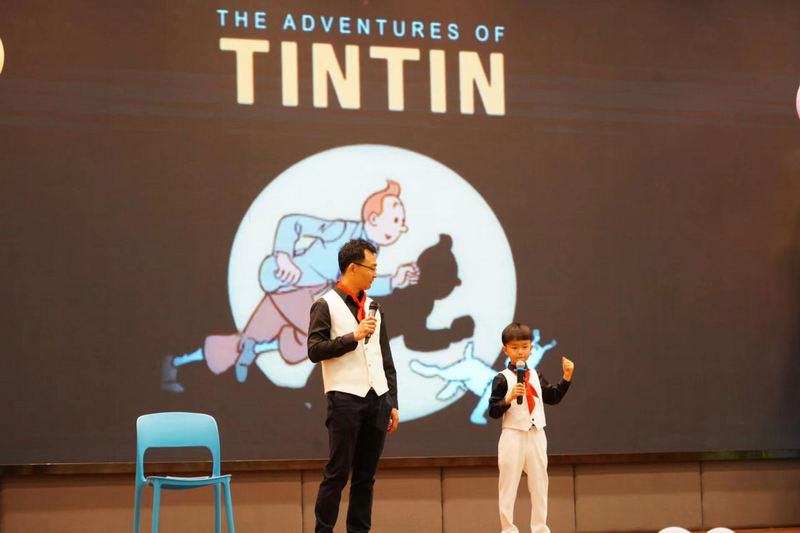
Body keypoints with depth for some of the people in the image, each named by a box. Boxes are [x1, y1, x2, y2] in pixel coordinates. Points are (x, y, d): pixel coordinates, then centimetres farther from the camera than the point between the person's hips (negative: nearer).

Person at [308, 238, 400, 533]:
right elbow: (315, 350, -12)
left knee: (366, 475, 6)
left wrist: (392, 403, 12)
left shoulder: (374, 307, 16)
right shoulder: (326, 305, -2)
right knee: (338, 473, -3)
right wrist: (353, 337, -17)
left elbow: (386, 360, 16)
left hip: (377, 399, 6)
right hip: (345, 398, -6)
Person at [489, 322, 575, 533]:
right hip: (513, 437, -5)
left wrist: (567, 377, 5)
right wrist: (509, 398, -28)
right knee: (509, 485, 0)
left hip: (537, 436, 5)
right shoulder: (502, 379, -9)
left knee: (539, 483, 11)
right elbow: (493, 412, -11)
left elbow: (553, 398, 13)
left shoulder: (536, 376, 8)